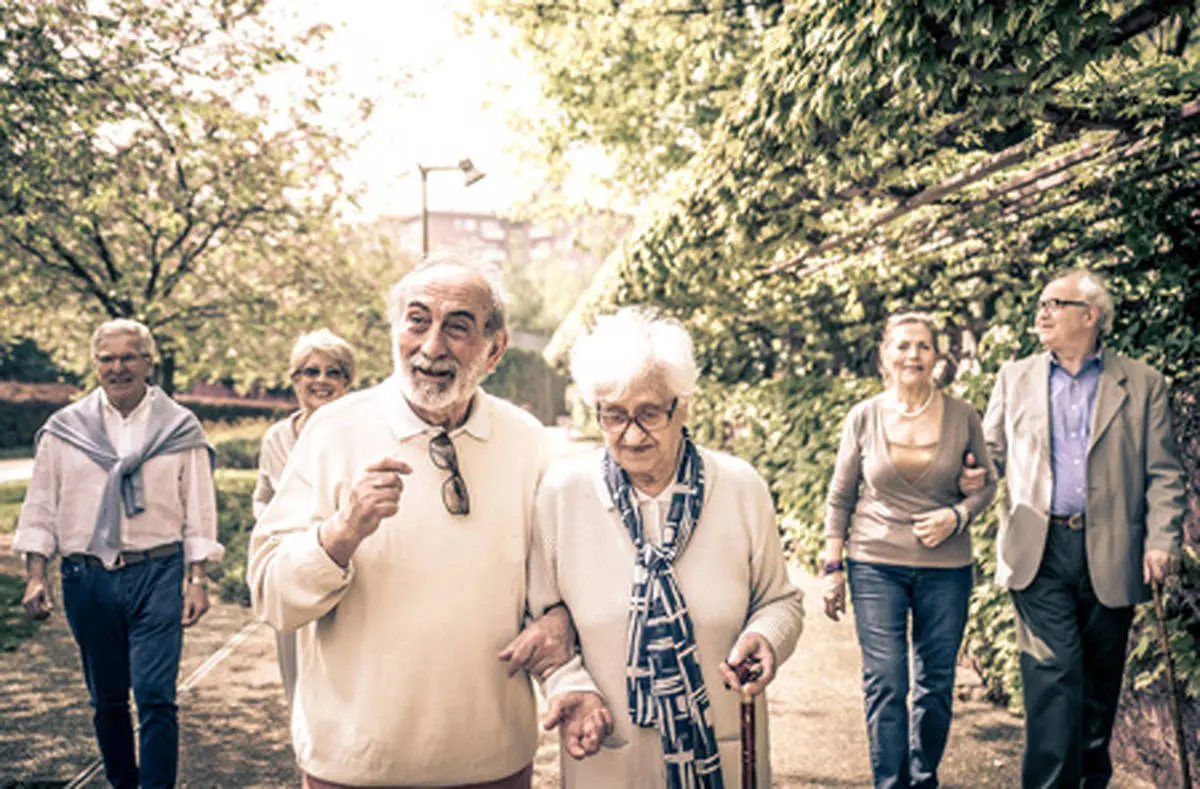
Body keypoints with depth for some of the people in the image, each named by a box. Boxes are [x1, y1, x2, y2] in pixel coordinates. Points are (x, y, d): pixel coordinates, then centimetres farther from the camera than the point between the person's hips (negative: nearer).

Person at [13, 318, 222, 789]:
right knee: (106, 699, 12)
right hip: (87, 576, 2)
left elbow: (198, 510, 4)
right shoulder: (64, 428, 7)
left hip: (157, 574, -2)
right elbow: (41, 508, 9)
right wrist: (36, 575, 0)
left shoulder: (180, 428, 3)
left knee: (155, 696, -9)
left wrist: (197, 580, -1)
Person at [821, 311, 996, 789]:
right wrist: (833, 567, 2)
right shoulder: (864, 417, 0)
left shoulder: (963, 417, 0)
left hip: (946, 568, 1)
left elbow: (986, 484, 10)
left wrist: (956, 516, -10)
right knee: (885, 683, -4)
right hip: (876, 566, -1)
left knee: (937, 683, 7)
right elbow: (840, 497, 5)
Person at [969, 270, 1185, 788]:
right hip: (1039, 550, 0)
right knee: (1053, 673, -8)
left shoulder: (1142, 384, 5)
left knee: (1101, 677, 12)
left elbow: (1164, 474, 3)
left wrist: (1163, 541, -8)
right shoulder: (1015, 378, 11)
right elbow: (992, 451, 15)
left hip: (1111, 554, 0)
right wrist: (974, 480, -7)